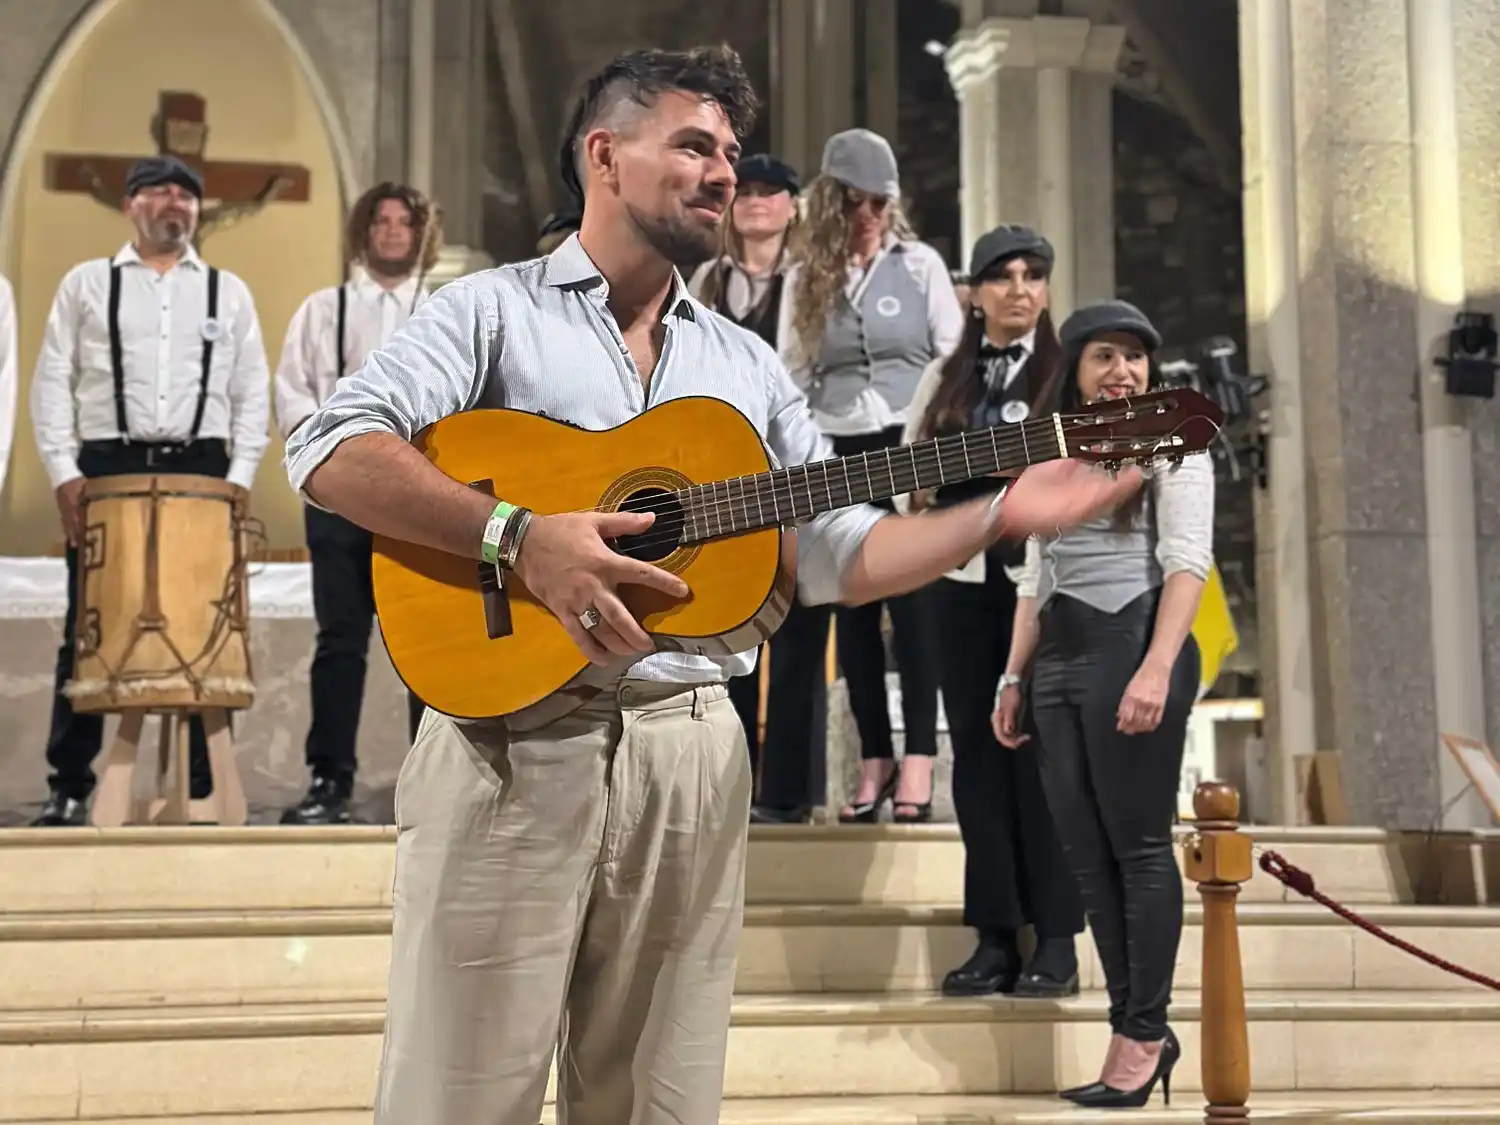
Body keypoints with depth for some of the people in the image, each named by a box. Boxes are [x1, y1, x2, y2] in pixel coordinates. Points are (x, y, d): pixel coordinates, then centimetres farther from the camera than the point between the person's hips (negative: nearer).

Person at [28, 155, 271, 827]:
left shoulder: (229, 292, 14)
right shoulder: (87, 284, 11)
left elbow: (253, 395, 9)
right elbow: (52, 383, 5)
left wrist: (239, 478, -3)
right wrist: (64, 472, -7)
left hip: (201, 470, 1)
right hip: (107, 467, -1)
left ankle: (203, 785, 5)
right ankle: (69, 785, 4)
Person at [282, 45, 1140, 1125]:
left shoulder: (749, 366, 18)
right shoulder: (495, 310, 2)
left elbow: (838, 556, 15)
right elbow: (332, 451, -12)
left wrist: (1002, 515, 2)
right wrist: (519, 536, -22)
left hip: (693, 754, 5)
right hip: (511, 743, -4)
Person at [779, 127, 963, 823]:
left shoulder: (921, 265, 3)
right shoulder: (806, 276, 8)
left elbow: (954, 359, 3)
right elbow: (791, 373, 10)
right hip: (838, 452, 3)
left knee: (912, 603, -6)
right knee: (853, 610, 5)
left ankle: (917, 760, -3)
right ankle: (874, 758, 13)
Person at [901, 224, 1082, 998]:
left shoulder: (1071, 373, 2)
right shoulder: (943, 377, 14)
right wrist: (916, 492, -3)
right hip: (962, 578, 4)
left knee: (1041, 753, -3)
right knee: (977, 754, 4)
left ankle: (1056, 939, 4)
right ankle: (995, 935, 11)